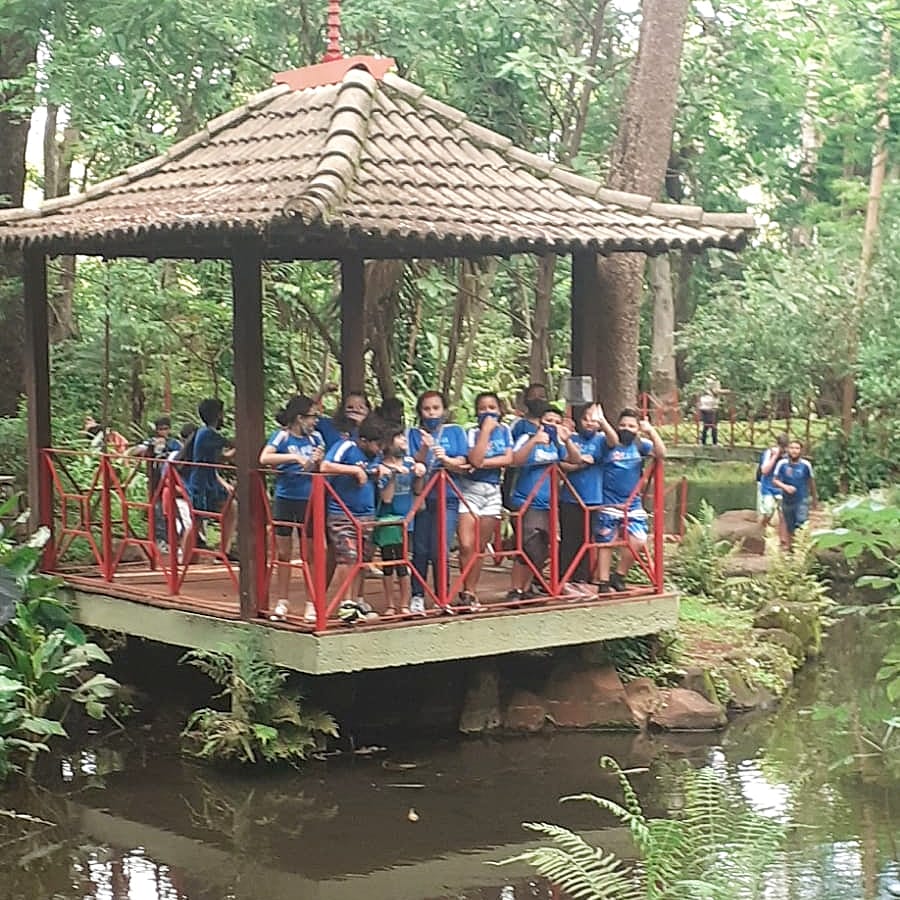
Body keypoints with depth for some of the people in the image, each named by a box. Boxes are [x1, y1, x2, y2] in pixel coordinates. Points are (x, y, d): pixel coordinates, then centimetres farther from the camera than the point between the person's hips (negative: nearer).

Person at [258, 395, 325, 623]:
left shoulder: (315, 438, 6)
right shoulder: (282, 436, -6)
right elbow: (264, 458, -21)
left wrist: (318, 461, -9)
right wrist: (295, 458, -26)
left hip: (308, 501, 2)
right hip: (285, 499, -2)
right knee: (283, 553, 7)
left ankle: (311, 604, 12)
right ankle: (282, 602, 18)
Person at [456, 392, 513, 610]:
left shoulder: (504, 430, 8)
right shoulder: (473, 432, -4)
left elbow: (508, 459, -3)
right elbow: (475, 460, -20)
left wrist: (483, 463, -11)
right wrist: (486, 430, -18)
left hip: (493, 491, 3)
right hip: (470, 490, -3)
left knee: (479, 549, 6)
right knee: (466, 545, -13)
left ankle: (470, 592, 12)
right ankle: (468, 592, -4)